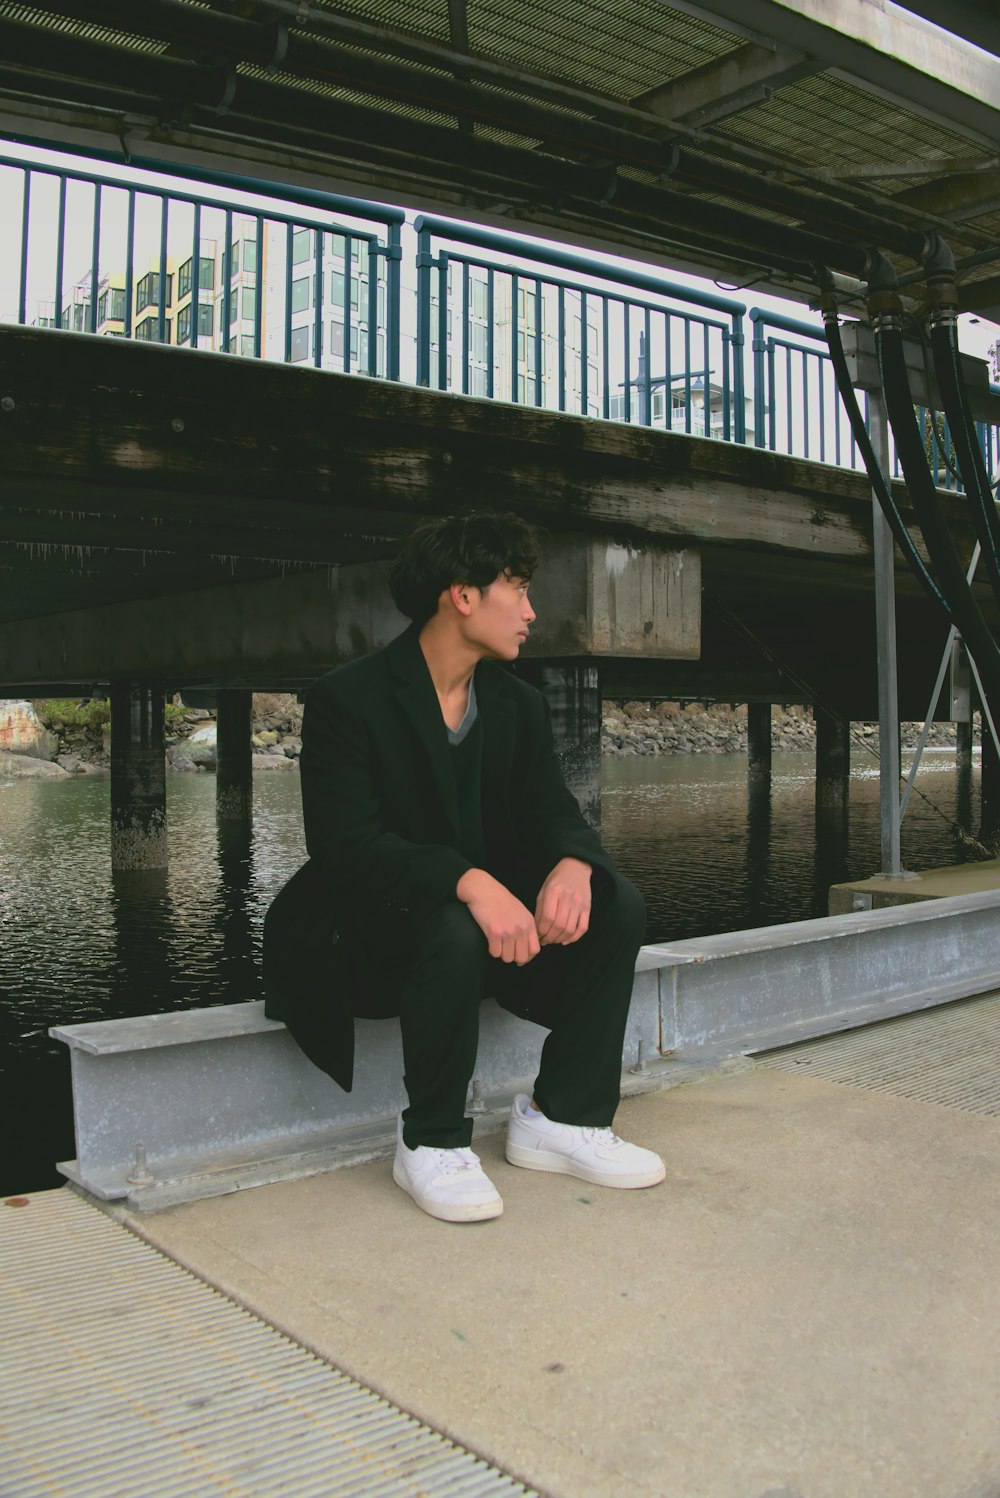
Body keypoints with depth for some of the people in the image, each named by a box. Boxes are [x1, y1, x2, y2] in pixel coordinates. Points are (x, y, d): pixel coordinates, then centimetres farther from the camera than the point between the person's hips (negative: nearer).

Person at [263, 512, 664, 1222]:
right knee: (455, 930, -37)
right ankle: (431, 1143, -15)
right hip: (367, 935, -6)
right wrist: (468, 883, -41)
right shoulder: (346, 699, -15)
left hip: (487, 912, 7)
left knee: (617, 904, -13)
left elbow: (552, 812, -1)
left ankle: (561, 1116, -4)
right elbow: (348, 845, -25)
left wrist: (572, 865, -27)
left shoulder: (520, 704, 6)